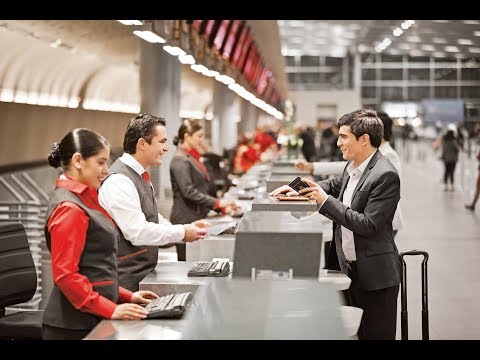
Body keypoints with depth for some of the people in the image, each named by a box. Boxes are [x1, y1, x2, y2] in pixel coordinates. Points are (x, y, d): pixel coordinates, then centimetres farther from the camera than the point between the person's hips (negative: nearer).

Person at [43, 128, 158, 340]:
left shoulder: (82, 199, 14)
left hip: (91, 319, 9)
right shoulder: (69, 209, -16)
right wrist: (111, 310, -22)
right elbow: (65, 275, -21)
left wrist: (126, 297, 14)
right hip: (74, 325, -9)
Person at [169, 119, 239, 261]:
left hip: (197, 219, 9)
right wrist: (217, 202, -19)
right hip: (185, 221, -9)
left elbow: (206, 189, 22)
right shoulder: (180, 160, -10)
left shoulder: (194, 159, 19)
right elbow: (188, 192, -19)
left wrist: (222, 208, 10)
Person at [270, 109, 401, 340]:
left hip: (374, 273, -8)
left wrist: (326, 201, -21)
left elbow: (368, 226, -23)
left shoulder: (385, 175, -19)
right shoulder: (353, 167, 7)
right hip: (349, 267, 9)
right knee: (358, 332, 17)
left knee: (376, 334, -1)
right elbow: (335, 184, 28)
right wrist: (298, 188, 12)